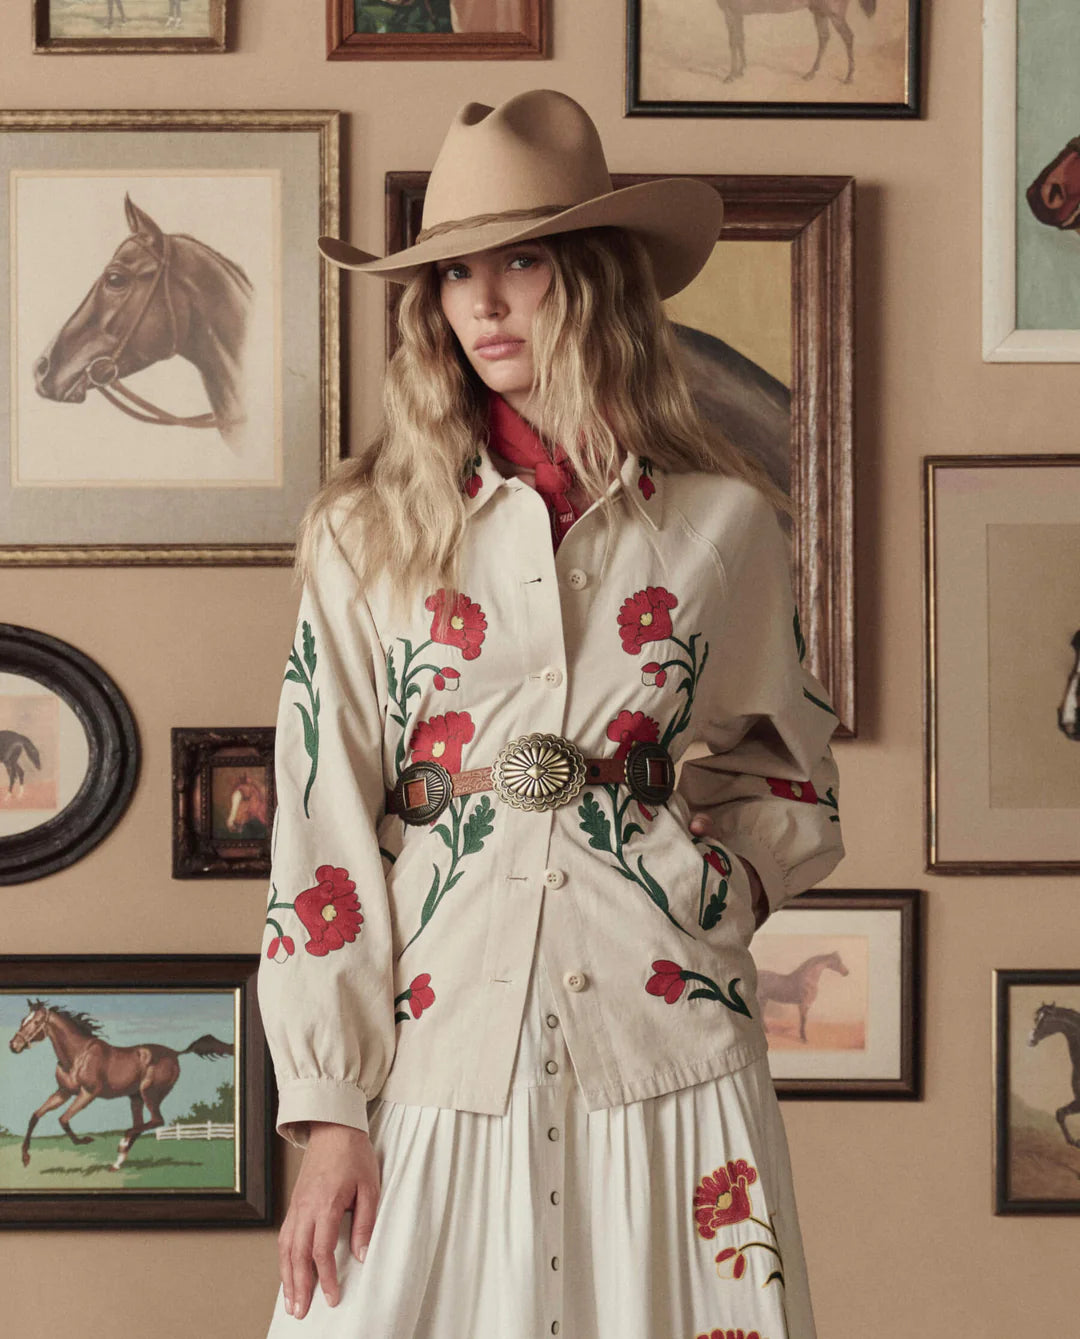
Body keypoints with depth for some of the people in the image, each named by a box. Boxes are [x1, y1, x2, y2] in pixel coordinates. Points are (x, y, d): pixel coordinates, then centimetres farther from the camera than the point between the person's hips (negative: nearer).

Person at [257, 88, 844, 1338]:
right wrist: (328, 1107, -5)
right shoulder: (367, 534, 2)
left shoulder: (724, 523, 5)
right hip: (438, 1058, -1)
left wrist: (741, 872, 1)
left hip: (663, 1055, 1)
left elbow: (787, 762, 21)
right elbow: (321, 826, -1)